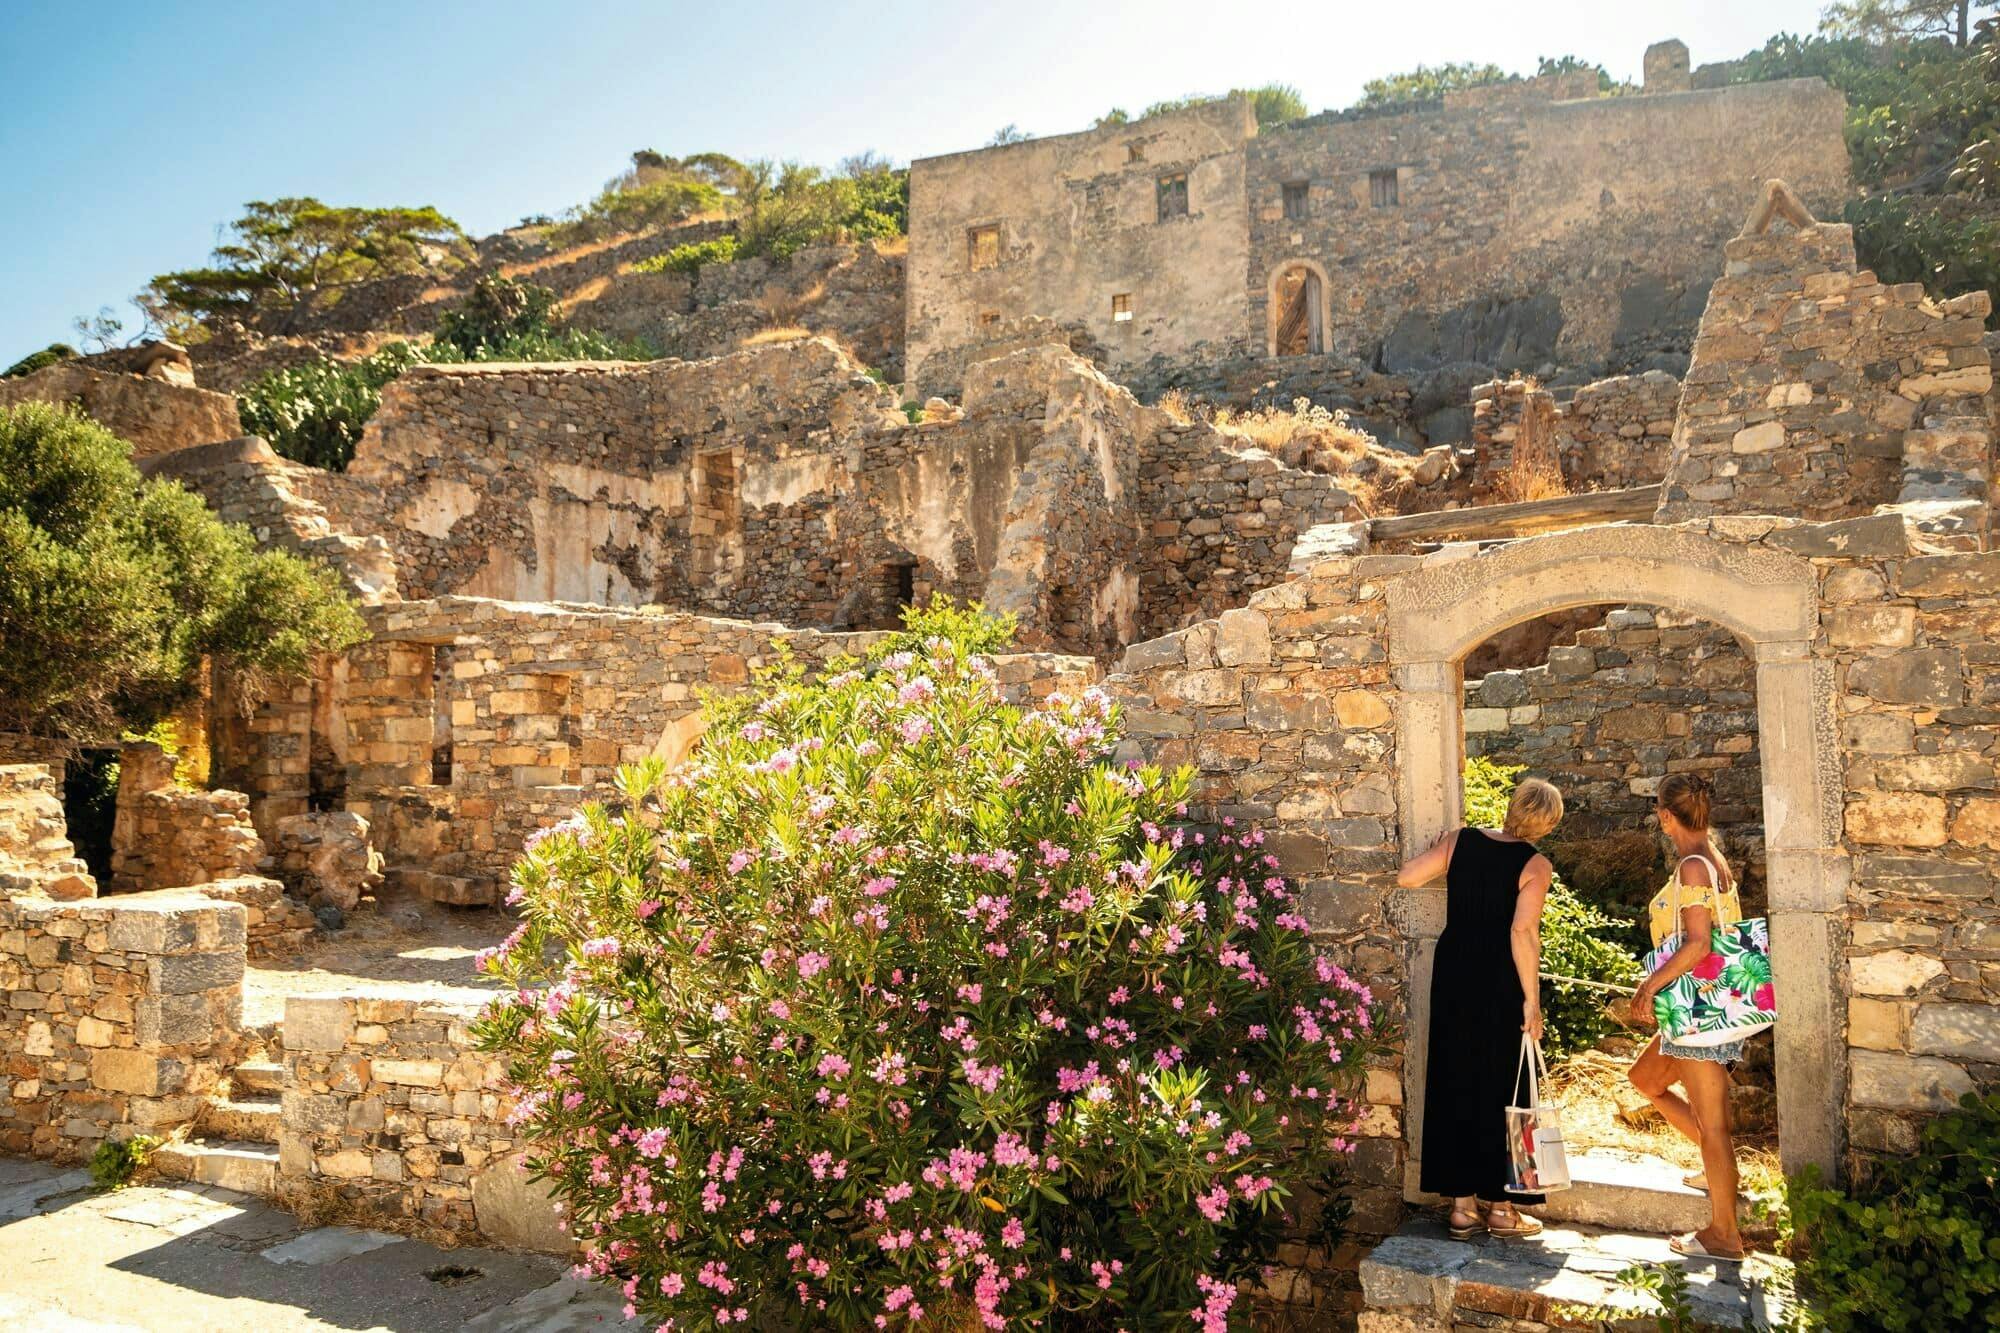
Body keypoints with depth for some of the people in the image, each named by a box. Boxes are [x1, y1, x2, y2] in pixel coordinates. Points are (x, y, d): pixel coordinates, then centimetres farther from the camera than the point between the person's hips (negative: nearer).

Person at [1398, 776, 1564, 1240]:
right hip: (1501, 986, -4)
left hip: (1452, 976, 4)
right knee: (1501, 1090, 8)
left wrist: (1436, 852, 15)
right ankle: (1500, 1205, 17)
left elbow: (1405, 877, -4)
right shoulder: (1535, 865, -10)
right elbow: (1522, 931, -19)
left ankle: (1462, 1203, 17)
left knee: (1454, 1084, 11)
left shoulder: (1461, 840, -1)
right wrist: (1532, 998, -15)